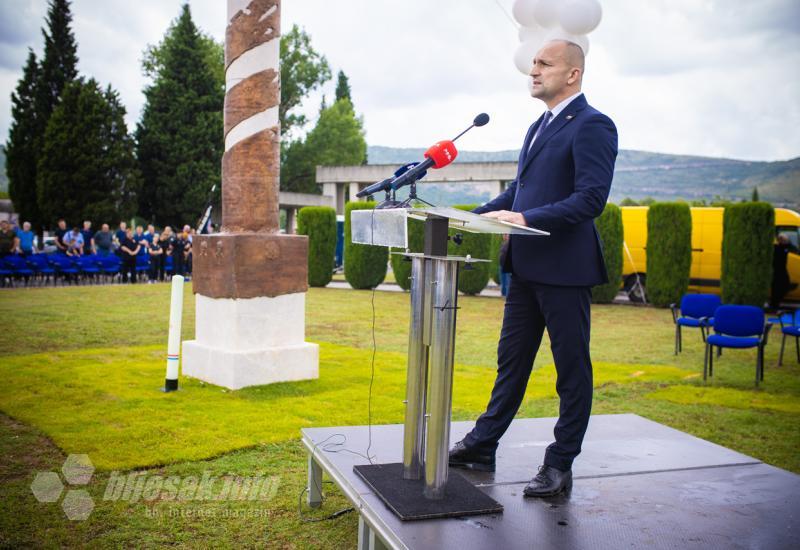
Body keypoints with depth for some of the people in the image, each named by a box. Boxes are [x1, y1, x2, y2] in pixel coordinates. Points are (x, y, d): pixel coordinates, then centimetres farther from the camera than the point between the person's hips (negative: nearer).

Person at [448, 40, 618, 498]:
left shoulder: (592, 125, -11)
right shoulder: (540, 126, 18)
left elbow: (591, 198, -21)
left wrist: (526, 218, -26)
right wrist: (480, 215, 8)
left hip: (565, 269, -9)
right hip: (527, 266, 9)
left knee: (572, 368, 5)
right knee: (512, 359, 16)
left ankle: (560, 466, 17)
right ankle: (482, 447, 28)